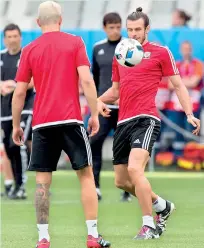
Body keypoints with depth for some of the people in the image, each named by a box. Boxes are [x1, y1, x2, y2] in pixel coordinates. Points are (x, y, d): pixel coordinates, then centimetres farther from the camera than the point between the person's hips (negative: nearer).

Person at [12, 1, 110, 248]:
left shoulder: (30, 50, 7)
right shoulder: (74, 43, 3)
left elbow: (19, 92, 5)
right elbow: (86, 80, -7)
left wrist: (16, 125, 14)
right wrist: (94, 114, -1)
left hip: (42, 123, 1)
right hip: (70, 119, -1)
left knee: (42, 181, 4)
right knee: (86, 175, 6)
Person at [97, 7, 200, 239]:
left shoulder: (160, 52, 3)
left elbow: (178, 85, 5)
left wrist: (189, 113, -8)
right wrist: (100, 100, 6)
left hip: (145, 119, -7)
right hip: (123, 122, 7)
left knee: (134, 168, -27)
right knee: (121, 181, 8)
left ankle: (149, 225, -18)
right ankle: (162, 206, 33)